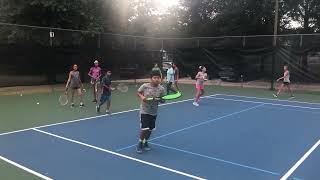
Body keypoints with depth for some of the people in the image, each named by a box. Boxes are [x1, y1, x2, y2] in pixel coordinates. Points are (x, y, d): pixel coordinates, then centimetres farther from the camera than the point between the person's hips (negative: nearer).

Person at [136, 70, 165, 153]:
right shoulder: (145, 86, -13)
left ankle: (145, 142, 39)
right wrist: (142, 97, -16)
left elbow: (163, 100, -1)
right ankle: (140, 143, 17)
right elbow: (138, 93, 3)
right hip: (144, 111, -3)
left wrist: (159, 100, -22)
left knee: (150, 129, 12)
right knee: (144, 129, -9)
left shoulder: (161, 89, -9)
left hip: (154, 112, 3)